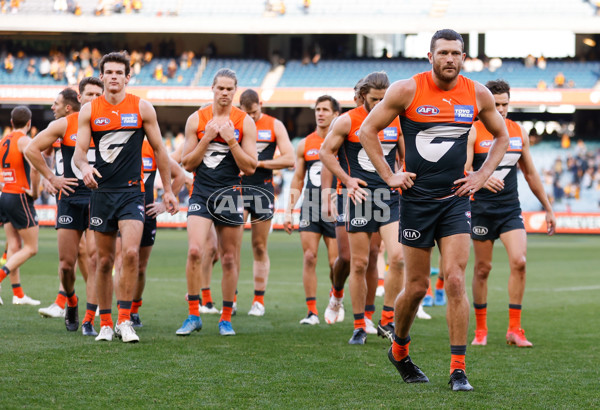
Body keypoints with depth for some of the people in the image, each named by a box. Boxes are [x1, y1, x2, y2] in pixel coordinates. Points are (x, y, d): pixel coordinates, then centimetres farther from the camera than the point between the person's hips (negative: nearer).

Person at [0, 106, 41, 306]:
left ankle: (18, 294, 8)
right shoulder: (25, 141, -13)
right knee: (31, 248, 0)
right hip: (20, 198, -8)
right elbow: (35, 167, -28)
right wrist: (34, 191, -14)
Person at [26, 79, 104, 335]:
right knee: (66, 262, 1)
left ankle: (89, 321, -9)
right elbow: (32, 149, 7)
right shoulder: (64, 125, 2)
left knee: (95, 258, -12)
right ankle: (70, 302, 30)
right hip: (70, 197, 1)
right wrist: (51, 178, 1)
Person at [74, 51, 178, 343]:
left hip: (132, 191, -1)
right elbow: (79, 150, -1)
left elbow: (158, 149, 8)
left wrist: (168, 190, 8)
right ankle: (105, 323, 16)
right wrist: (84, 166, -25)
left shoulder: (142, 108, 2)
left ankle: (125, 320, -11)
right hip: (101, 191, 2)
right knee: (104, 260, 5)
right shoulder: (89, 110, 4)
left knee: (130, 252, -19)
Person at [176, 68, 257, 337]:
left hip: (229, 194, 0)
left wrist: (231, 141, -14)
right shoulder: (196, 120, 3)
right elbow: (188, 164, 3)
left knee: (230, 259, 5)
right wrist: (206, 139, -10)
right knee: (195, 251, -17)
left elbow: (250, 168, -2)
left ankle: (226, 318, 17)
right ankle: (193, 316, -8)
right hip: (201, 193, 0)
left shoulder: (245, 122, 1)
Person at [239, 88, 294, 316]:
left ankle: (259, 300, 11)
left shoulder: (274, 126, 5)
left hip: (263, 190, 0)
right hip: (238, 187, 0)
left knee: (259, 247, 4)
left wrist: (259, 163, -7)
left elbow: (289, 159, 0)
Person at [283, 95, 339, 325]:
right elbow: (297, 183, 14)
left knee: (335, 261, -2)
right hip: (310, 206, 2)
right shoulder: (304, 145, 10)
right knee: (309, 257, -7)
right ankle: (312, 311, -6)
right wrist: (288, 211, 6)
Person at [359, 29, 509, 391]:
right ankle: (399, 349, 31)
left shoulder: (478, 95, 2)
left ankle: (458, 369, -6)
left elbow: (502, 136, 17)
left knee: (455, 282, -10)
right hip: (416, 198, -1)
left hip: (456, 198, 1)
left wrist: (481, 177, 6)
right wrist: (389, 175, -3)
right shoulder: (406, 90, -6)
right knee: (417, 287, 4)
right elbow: (368, 130, 2)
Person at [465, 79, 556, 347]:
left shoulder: (519, 132, 9)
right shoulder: (473, 132, -5)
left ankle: (514, 329, -6)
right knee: (482, 268, 3)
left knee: (519, 261, -13)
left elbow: (530, 174, 17)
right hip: (482, 210, -3)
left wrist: (548, 209, 20)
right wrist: (482, 180, -36)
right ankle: (481, 329, 17)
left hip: (511, 209, 3)